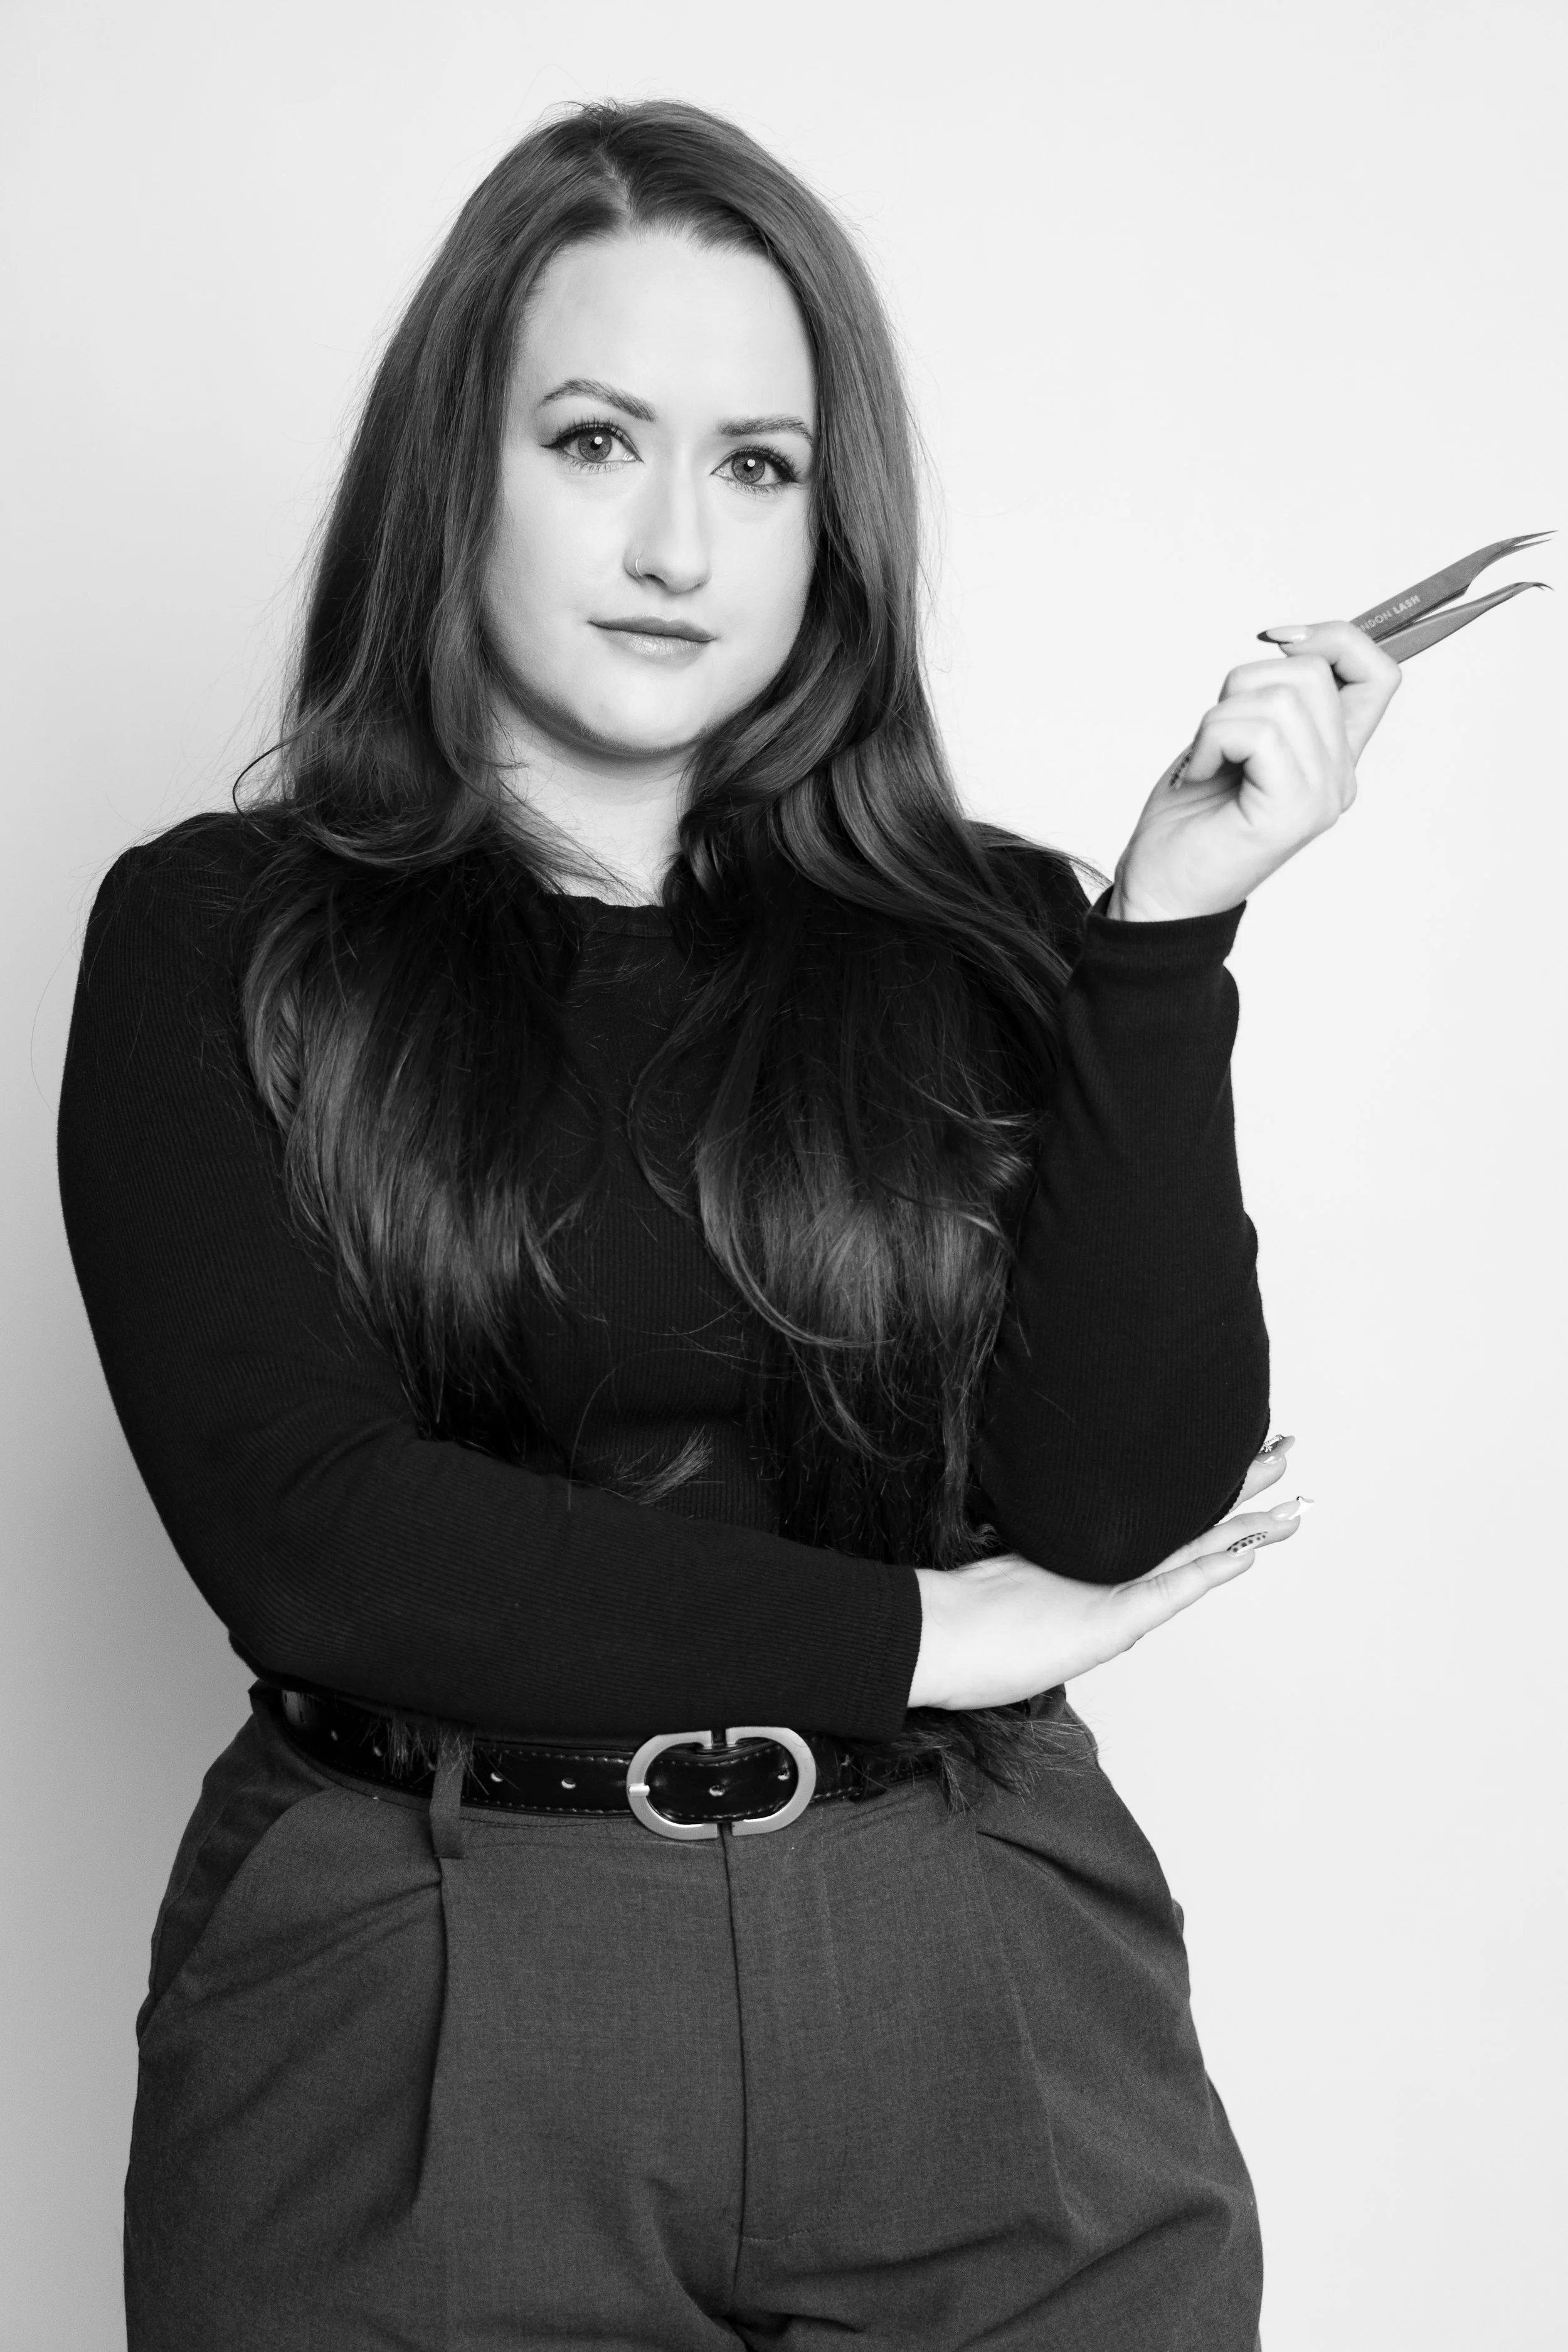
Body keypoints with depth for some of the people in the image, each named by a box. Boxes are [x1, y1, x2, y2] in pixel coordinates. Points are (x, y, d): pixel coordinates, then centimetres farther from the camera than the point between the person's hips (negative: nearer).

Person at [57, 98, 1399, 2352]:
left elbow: (1129, 1501, -7)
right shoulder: (218, 940, -4)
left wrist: (1171, 931, -13)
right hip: (409, 2007, -1)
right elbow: (306, 1533, -13)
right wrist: (921, 1635, -9)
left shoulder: (980, 942, 2)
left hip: (977, 1997, 2)